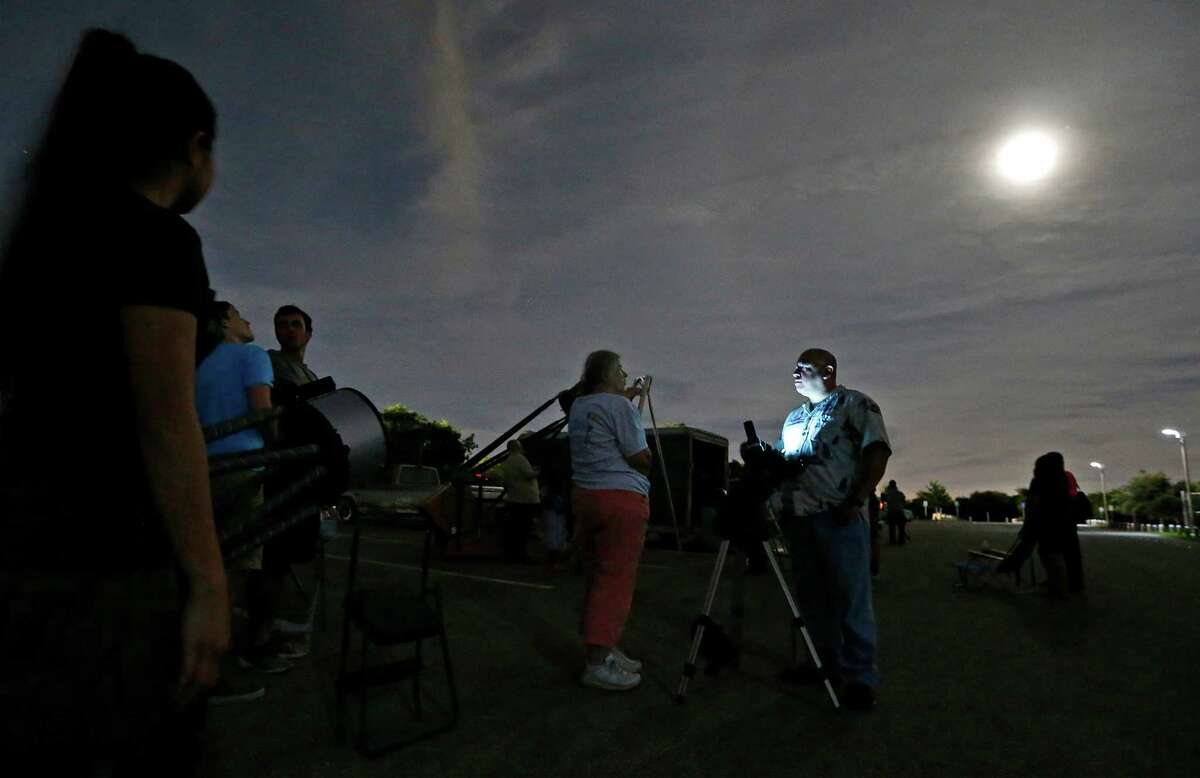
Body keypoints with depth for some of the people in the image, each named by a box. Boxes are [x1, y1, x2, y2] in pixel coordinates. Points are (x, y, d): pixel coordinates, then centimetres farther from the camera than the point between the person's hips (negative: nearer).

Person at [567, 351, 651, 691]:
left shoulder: (577, 407, 14)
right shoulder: (619, 405, -10)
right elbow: (641, 458, -10)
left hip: (584, 495, 9)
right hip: (621, 497, -9)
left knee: (598, 576, 13)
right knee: (616, 580, -5)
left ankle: (606, 650, 20)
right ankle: (598, 663, -4)